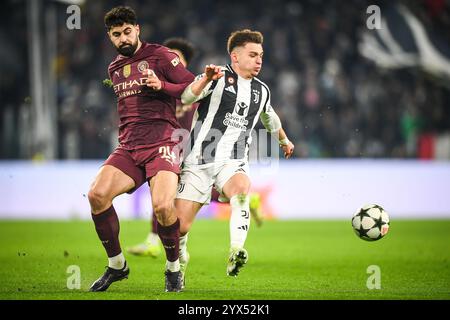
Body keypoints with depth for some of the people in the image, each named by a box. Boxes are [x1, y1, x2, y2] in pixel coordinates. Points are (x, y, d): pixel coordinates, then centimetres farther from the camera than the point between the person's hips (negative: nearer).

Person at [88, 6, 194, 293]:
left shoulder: (159, 55, 2)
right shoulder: (114, 69, 22)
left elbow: (193, 88, -1)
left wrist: (161, 86, -14)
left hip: (162, 143, -5)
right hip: (128, 147, 5)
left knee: (162, 206, -27)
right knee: (97, 194, -19)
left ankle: (174, 269, -1)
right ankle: (117, 266, -2)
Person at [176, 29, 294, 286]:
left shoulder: (262, 91, 14)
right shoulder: (218, 78, -3)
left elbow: (270, 118, 37)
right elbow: (186, 98, -21)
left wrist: (285, 141, 53)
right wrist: (206, 79, -38)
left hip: (233, 162, 3)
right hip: (199, 160, -3)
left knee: (242, 190, -34)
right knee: (180, 225, -4)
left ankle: (235, 255, -47)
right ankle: (180, 263, 28)